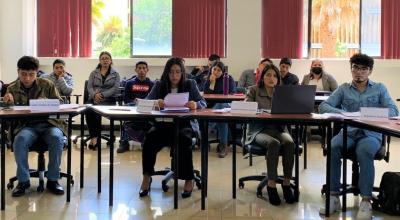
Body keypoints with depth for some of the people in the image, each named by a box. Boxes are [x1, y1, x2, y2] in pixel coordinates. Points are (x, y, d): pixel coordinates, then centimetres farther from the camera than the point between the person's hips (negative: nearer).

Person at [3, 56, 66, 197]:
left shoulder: (47, 85, 7)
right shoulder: (12, 89, 10)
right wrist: (9, 103, -13)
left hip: (49, 123, 0)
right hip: (27, 126, 1)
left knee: (57, 138, -33)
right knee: (20, 140, -33)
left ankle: (52, 180, -17)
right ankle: (23, 180, -15)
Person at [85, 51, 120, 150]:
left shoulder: (115, 74, 13)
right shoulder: (94, 73, 20)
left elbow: (115, 88, -2)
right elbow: (89, 87, 8)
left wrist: (102, 95, -15)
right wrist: (94, 94, -15)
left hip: (108, 99, -2)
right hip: (93, 98, 2)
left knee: (97, 112, -34)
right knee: (88, 111, -32)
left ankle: (94, 137, -22)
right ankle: (94, 137, -27)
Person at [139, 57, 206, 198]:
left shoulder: (190, 84, 7)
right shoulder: (159, 85, 8)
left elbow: (203, 103, -2)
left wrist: (196, 104, -27)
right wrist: (156, 102, -29)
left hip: (185, 124, -1)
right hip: (163, 124, 1)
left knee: (183, 139, -34)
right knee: (150, 137, -30)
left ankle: (189, 180, -21)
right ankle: (147, 177, -16)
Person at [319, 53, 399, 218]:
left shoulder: (379, 88, 13)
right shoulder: (343, 89, 15)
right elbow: (323, 106, 4)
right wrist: (340, 113, -17)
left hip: (371, 134, -2)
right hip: (348, 132, 2)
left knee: (364, 151, -37)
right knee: (333, 147, -32)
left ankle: (366, 201, -33)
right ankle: (334, 197, -25)